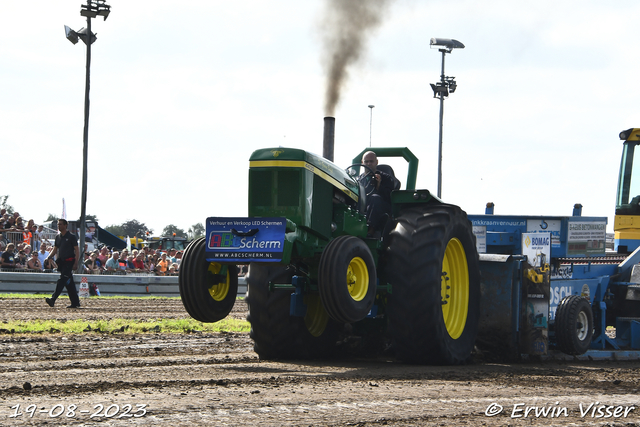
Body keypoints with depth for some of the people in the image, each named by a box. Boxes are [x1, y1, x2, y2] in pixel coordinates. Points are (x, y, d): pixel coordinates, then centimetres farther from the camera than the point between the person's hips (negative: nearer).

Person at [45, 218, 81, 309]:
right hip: (61, 262, 7)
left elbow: (77, 250, -6)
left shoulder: (71, 237, -4)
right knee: (69, 283, 9)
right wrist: (48, 257, 2)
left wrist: (76, 263, -15)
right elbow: (55, 249, 20)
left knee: (62, 280, -16)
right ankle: (75, 303, 13)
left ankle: (53, 300, -26)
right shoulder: (58, 237, 16)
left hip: (69, 262, -7)